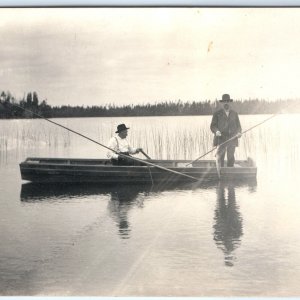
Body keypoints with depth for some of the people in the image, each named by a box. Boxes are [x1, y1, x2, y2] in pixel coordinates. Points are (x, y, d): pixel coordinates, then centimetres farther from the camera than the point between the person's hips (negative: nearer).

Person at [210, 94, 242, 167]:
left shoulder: (234, 114, 14)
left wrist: (239, 133, -7)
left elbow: (238, 126, 15)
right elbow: (212, 125, 2)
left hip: (232, 139, 2)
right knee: (220, 157, -11)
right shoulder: (217, 114, 6)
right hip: (221, 139, -2)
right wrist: (216, 131, -19)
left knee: (231, 158, 3)